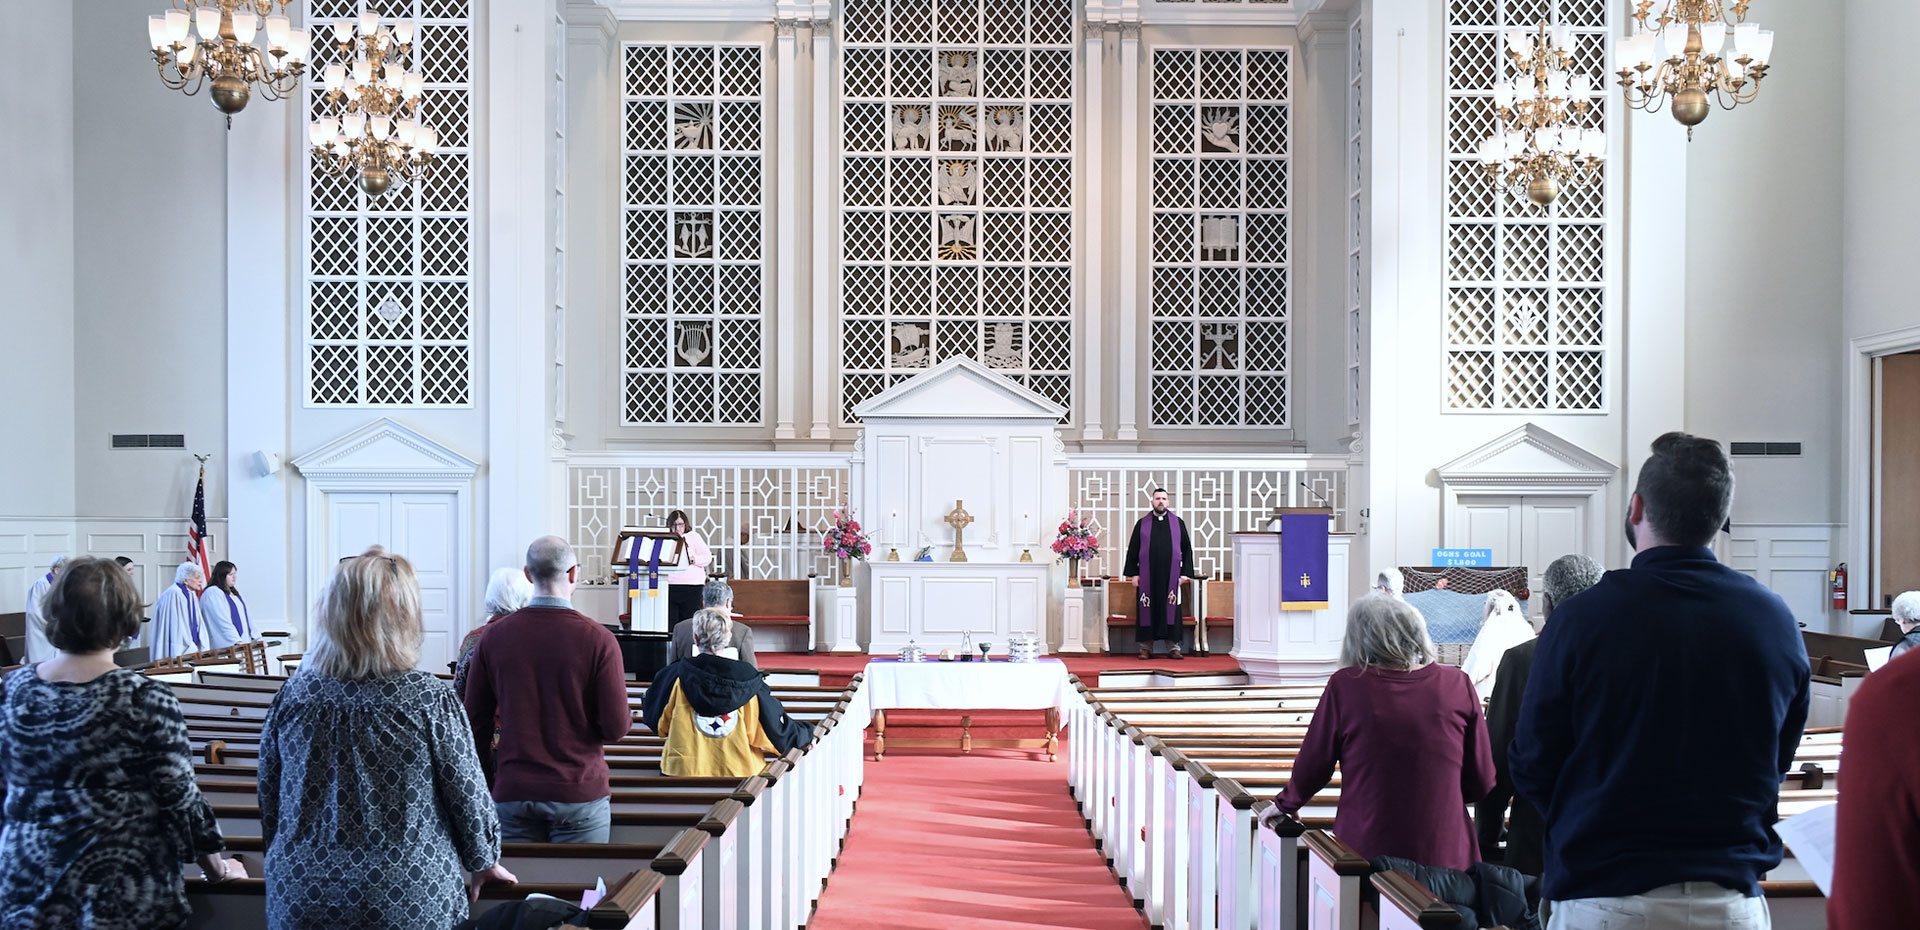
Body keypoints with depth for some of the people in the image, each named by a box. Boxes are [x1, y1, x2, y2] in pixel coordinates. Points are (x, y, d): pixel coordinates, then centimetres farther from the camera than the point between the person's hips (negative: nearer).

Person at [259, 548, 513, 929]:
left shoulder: (292, 696, -4)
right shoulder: (429, 699, -14)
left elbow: (270, 799, 5)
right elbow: (468, 797, -7)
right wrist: (484, 861, 10)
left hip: (300, 898, 3)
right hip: (410, 899, -3)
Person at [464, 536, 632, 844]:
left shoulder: (493, 636, -1)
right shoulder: (597, 638, -10)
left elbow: (474, 722, 5)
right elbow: (616, 727, -12)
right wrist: (627, 714, 11)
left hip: (512, 793, 3)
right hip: (580, 793, -2)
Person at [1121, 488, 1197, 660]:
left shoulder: (1178, 523, 9)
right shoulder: (1142, 524, 8)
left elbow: (1187, 548, 8)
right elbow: (1132, 549, 8)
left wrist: (1185, 572, -1)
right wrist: (1133, 573, -1)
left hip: (1171, 574, 0)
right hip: (1148, 575, 0)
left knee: (1171, 609, -1)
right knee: (1148, 610, 0)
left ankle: (1173, 647, 3)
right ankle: (1146, 647, 5)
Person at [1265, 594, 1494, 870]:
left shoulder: (1345, 685, -6)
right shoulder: (1457, 684, -1)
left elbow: (1313, 767, 3)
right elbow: (1482, 783, 5)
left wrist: (1285, 804, 23)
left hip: (1365, 851, -1)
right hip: (1446, 855, 2)